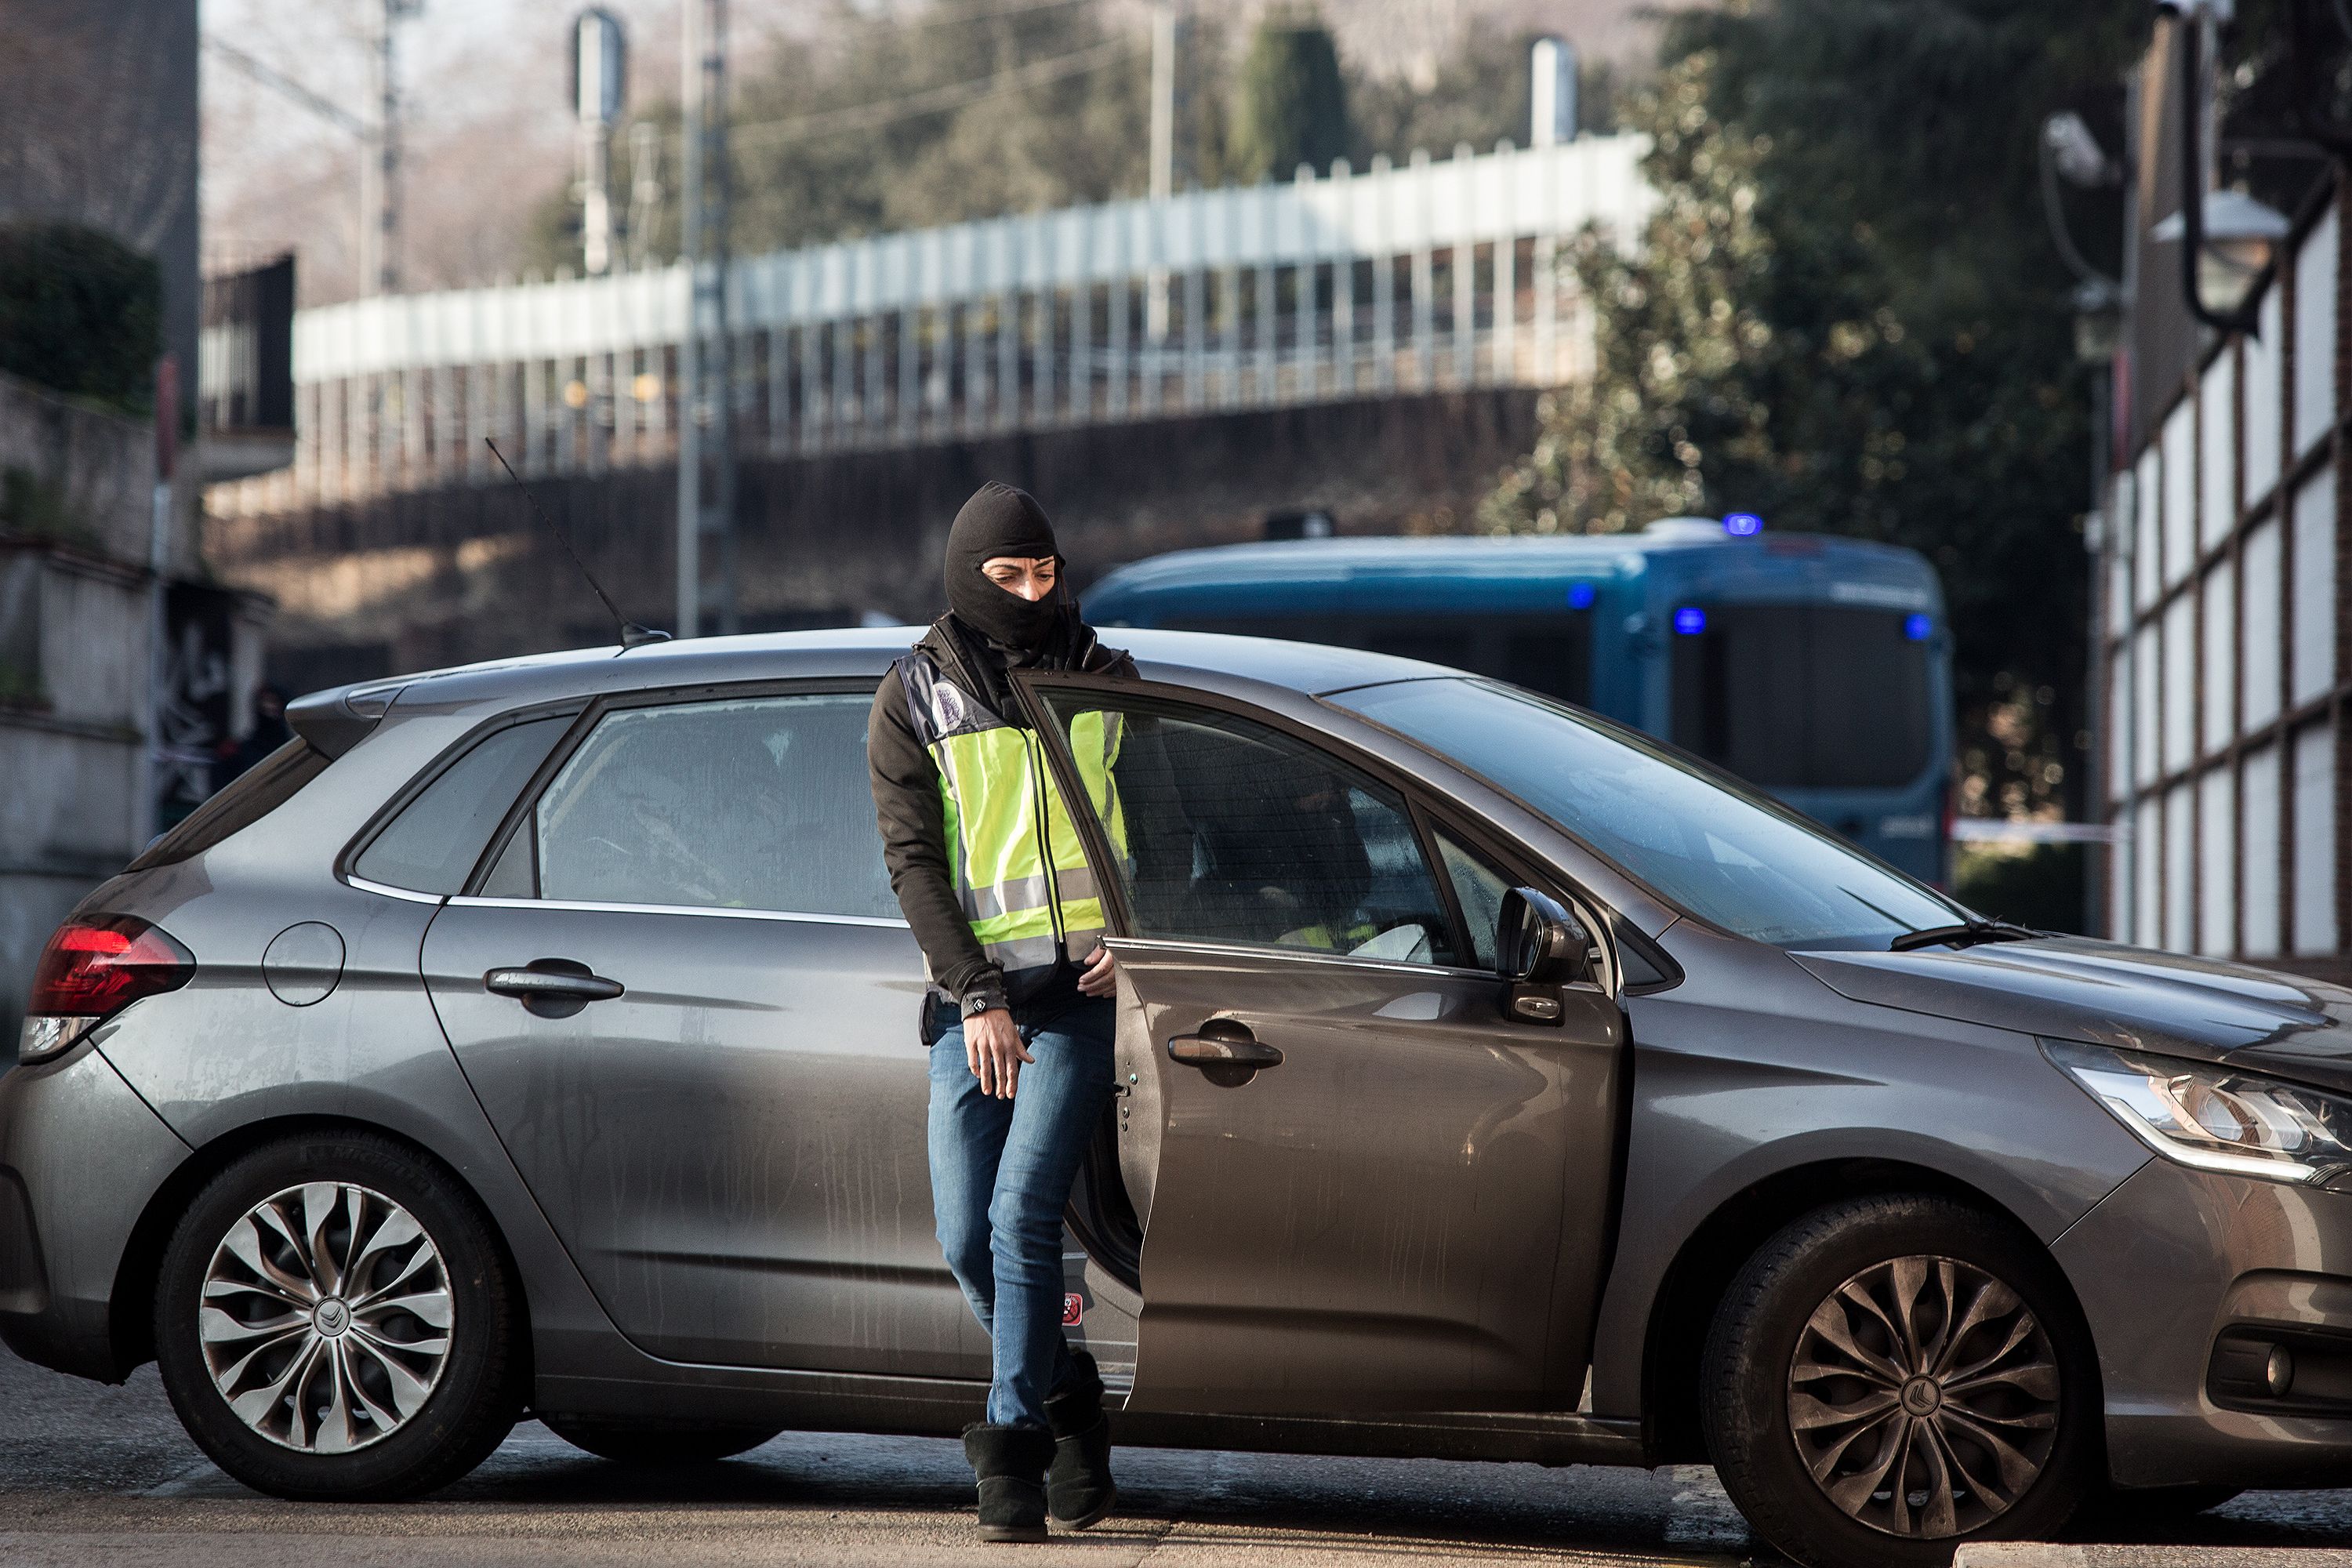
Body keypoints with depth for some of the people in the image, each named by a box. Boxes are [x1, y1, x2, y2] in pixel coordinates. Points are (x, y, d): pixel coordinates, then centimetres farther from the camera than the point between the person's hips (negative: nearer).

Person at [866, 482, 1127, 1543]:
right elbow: (913, 859, 0)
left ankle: (1013, 1449, -13)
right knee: (966, 1238, -2)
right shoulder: (913, 699, 6)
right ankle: (1065, 1401, 21)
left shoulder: (1102, 678, 10)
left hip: (1081, 988, -2)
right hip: (974, 996, 2)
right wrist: (975, 995, -10)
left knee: (1023, 1207, -16)